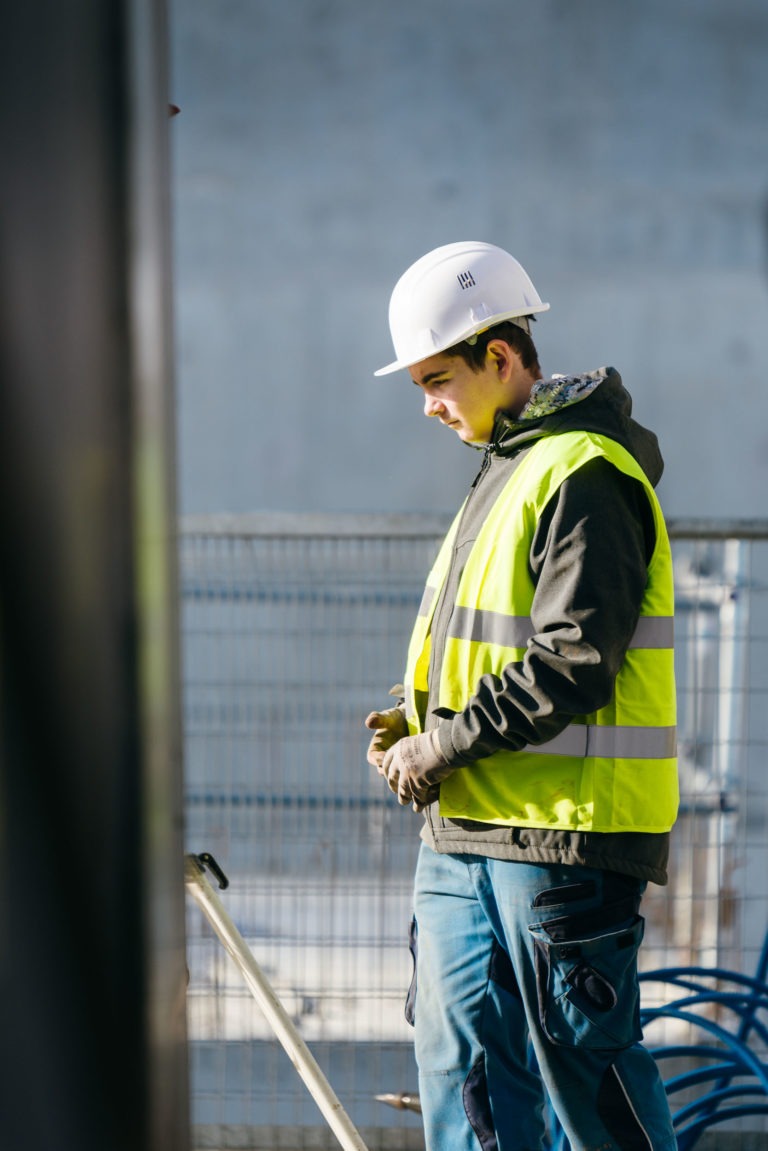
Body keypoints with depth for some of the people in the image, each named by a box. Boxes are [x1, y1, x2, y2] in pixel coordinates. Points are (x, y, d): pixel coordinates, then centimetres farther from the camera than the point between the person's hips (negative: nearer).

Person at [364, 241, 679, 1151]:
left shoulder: (585, 474, -13)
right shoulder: (505, 469, 18)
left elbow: (573, 663, -21)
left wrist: (445, 745, -14)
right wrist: (415, 720, 9)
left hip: (566, 833, -10)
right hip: (467, 831, 10)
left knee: (587, 1064, -1)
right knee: (463, 1070, 11)